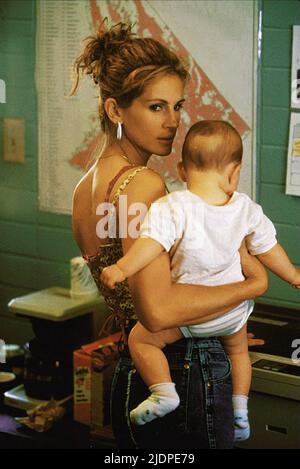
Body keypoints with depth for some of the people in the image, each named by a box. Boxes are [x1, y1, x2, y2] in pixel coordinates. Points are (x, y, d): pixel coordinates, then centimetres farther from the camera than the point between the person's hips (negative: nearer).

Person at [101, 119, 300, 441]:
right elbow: (268, 249, 5)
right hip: (234, 309, 5)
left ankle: (163, 391, -4)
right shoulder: (246, 209, -7)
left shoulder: (172, 208, -24)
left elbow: (152, 243, -37)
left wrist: (122, 269, -41)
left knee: (140, 339, 10)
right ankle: (240, 412, 33)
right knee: (238, 349, 32)